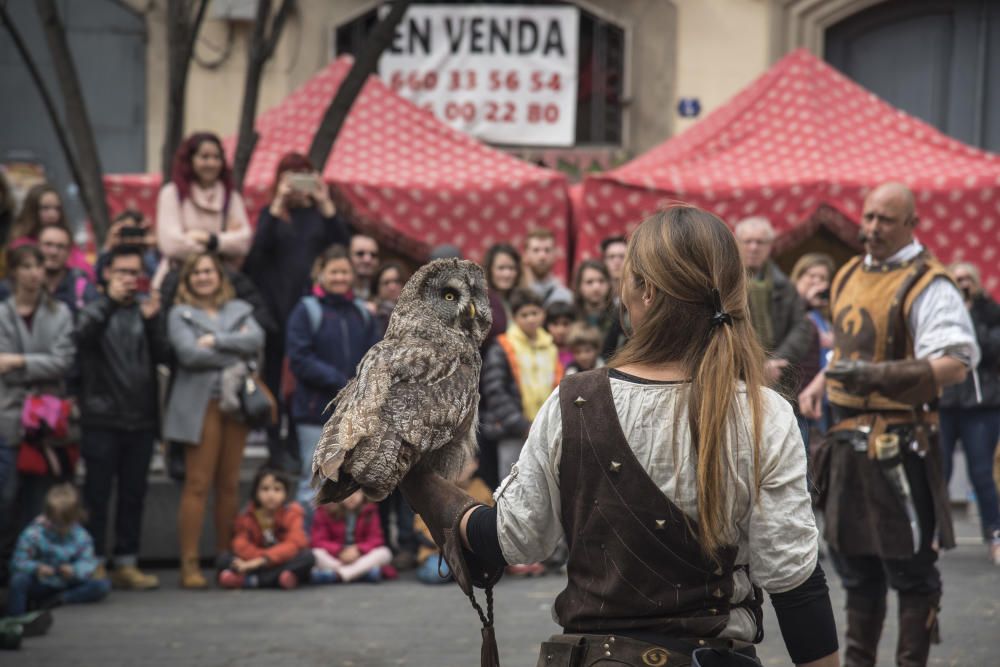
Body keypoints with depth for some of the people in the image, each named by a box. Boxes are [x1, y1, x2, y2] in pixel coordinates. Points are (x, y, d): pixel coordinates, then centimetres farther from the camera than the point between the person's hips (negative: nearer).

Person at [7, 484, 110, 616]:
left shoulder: (81, 537, -4)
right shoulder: (33, 534, -13)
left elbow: (88, 562, -7)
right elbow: (18, 563, -14)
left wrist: (74, 570, -30)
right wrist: (36, 568, -35)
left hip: (67, 585, 3)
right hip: (39, 586, -3)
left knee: (103, 586, -20)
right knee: (19, 579, -36)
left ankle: (54, 601, -21)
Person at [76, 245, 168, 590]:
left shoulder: (148, 309, 10)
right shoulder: (95, 309, 3)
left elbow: (163, 355, -1)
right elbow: (83, 337, -18)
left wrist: (151, 321, -17)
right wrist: (110, 301, -27)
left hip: (141, 419, 3)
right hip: (101, 419, -3)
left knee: (133, 494, 8)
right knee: (98, 493, 0)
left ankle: (126, 564, 15)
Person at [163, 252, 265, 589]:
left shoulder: (240, 310, 16)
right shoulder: (180, 314, 6)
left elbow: (257, 339, -2)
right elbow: (189, 353, -10)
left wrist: (216, 341, -10)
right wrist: (236, 351, -3)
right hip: (200, 404, -4)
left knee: (229, 484, 5)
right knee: (198, 484, -8)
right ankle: (189, 563, -7)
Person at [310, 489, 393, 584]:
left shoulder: (369, 511, -1)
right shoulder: (326, 511, -5)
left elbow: (375, 539, -5)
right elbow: (318, 540, -8)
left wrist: (358, 549, -25)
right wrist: (340, 551, -24)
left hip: (360, 556, 1)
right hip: (334, 557, -1)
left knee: (384, 553, -28)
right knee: (316, 553, -32)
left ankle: (335, 574, -39)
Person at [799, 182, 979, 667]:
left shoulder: (927, 285, -12)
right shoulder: (850, 276, 14)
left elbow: (956, 364, -22)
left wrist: (877, 375, -29)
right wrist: (819, 385, 12)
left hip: (898, 443, -8)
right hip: (848, 439, 8)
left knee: (909, 565, -1)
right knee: (855, 559, 16)